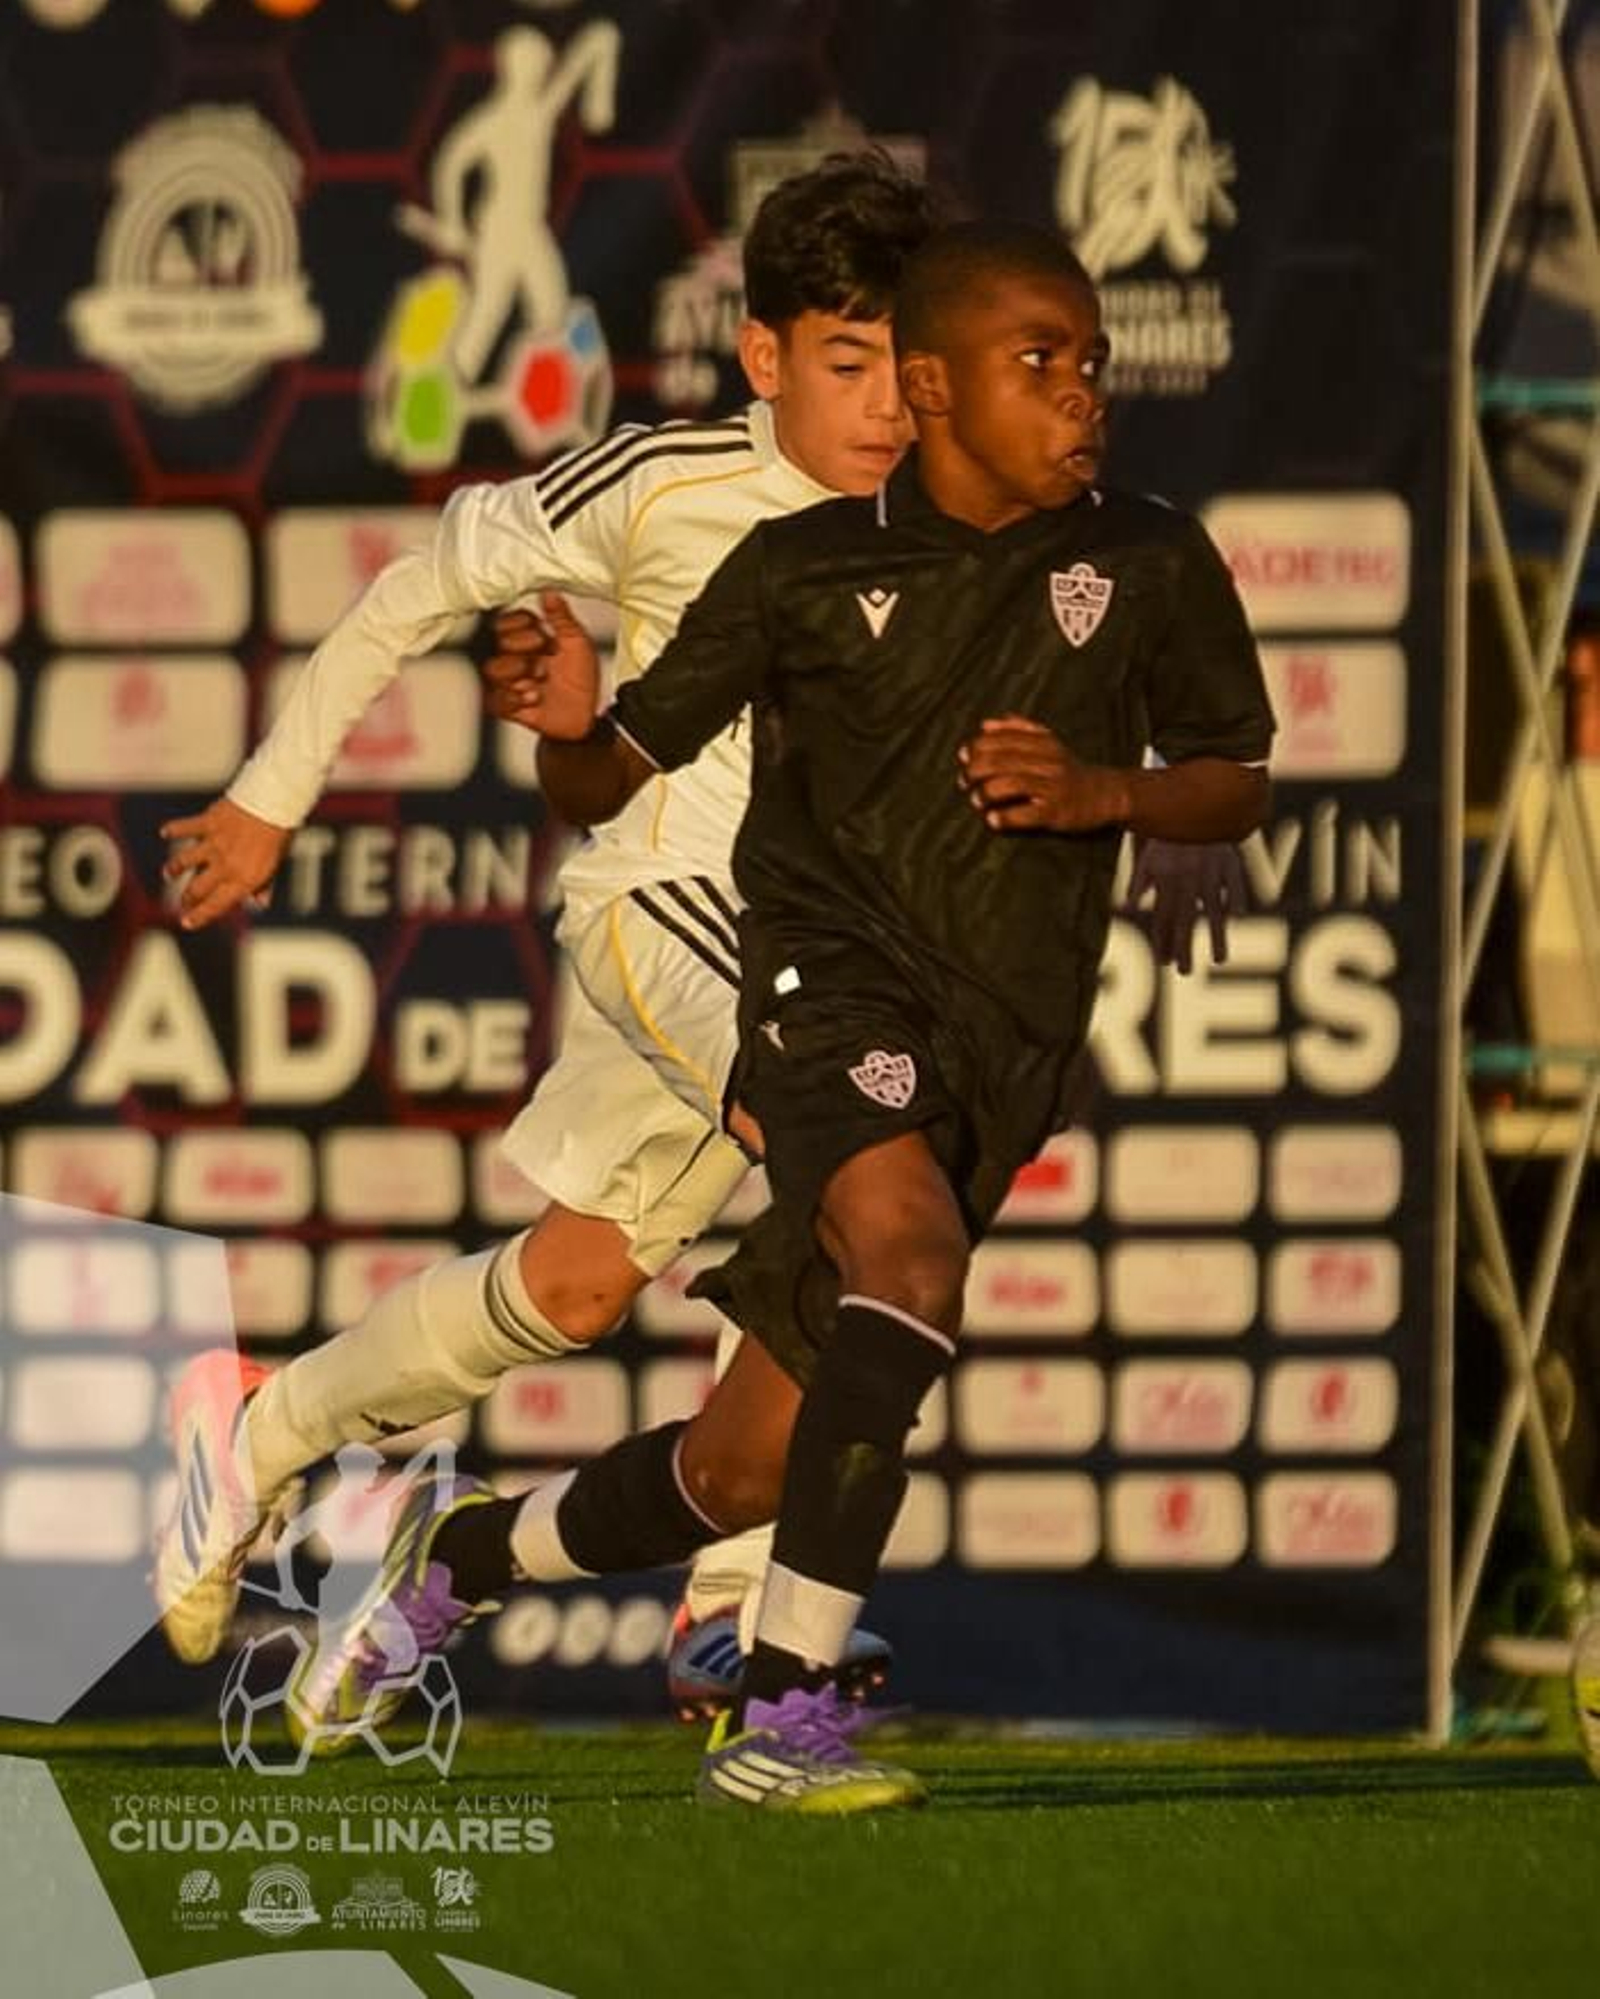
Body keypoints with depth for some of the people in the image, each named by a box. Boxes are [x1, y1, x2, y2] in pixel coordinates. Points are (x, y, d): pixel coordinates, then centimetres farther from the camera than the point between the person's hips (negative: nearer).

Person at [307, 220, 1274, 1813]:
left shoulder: (1148, 567, 4)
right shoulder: (802, 572, -1)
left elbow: (1235, 786, 15)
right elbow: (613, 783, 4)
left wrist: (1102, 792, -6)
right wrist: (566, 733, -20)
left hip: (1005, 1043, 4)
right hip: (829, 979, -4)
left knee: (752, 1458, 9)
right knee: (908, 1245, -35)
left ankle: (459, 1557, 37)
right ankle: (784, 1713, -35)